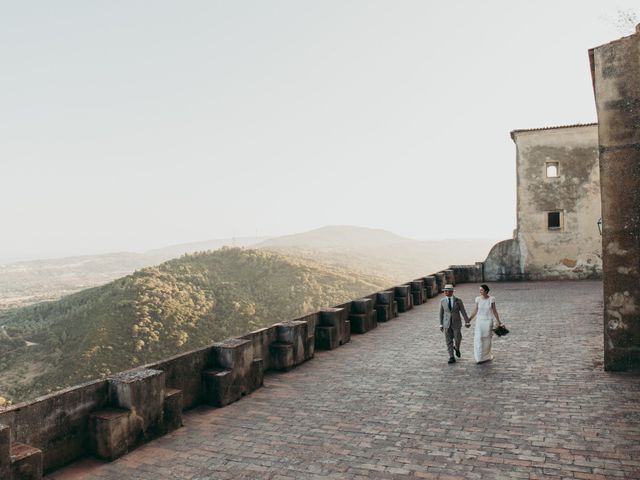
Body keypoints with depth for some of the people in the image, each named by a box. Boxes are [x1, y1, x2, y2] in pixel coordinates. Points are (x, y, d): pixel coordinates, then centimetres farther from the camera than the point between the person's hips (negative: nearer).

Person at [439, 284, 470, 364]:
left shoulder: (458, 300, -7)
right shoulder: (442, 301, -2)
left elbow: (463, 312, -2)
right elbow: (441, 313, 4)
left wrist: (467, 322, 1)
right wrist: (441, 324, 5)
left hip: (456, 323, -1)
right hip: (447, 324, 1)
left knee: (457, 339, 1)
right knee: (449, 341, 0)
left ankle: (456, 347, 35)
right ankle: (451, 357, 7)